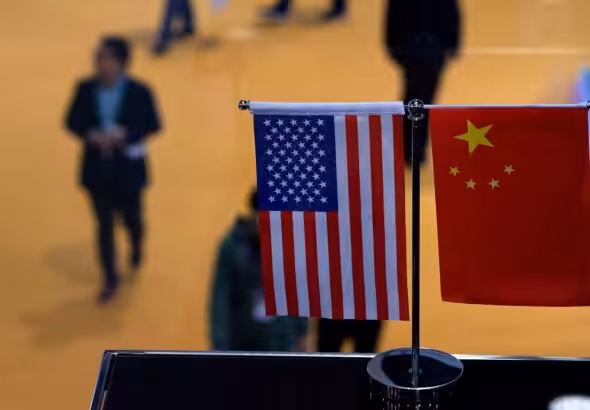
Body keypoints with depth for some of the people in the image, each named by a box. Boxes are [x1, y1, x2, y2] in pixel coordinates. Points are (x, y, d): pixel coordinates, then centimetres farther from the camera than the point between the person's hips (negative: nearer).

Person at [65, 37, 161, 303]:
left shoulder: (139, 92, -15)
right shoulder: (85, 89, -8)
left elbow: (152, 125, -8)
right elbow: (72, 121, 0)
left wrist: (123, 135, -24)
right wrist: (90, 135, -21)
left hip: (128, 168, -1)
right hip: (96, 168, 1)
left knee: (131, 217, 17)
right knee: (104, 225, 8)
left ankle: (136, 249, 53)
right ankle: (110, 280, 21)